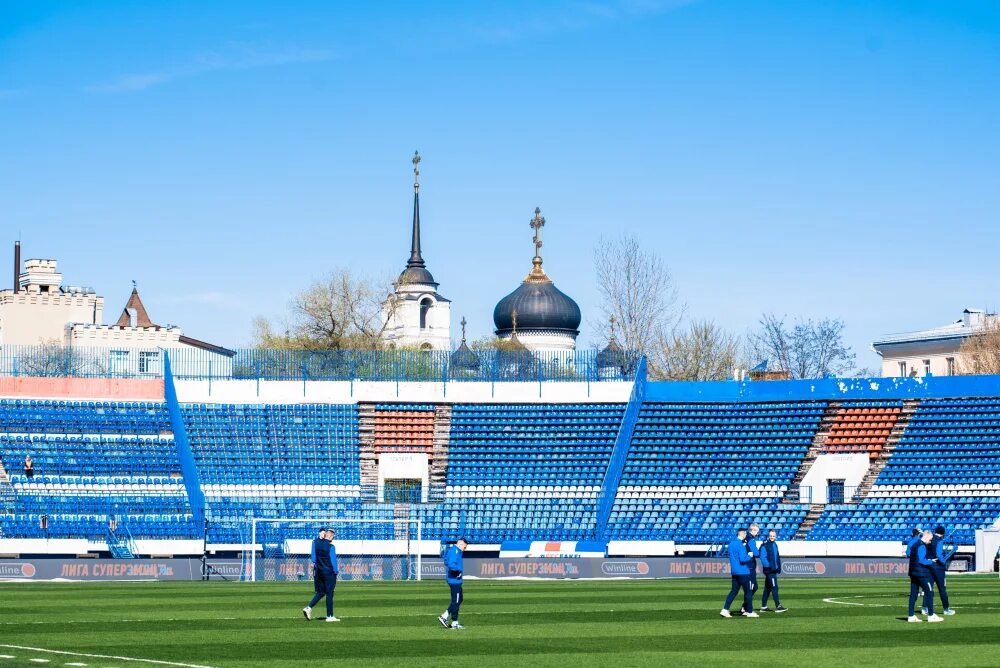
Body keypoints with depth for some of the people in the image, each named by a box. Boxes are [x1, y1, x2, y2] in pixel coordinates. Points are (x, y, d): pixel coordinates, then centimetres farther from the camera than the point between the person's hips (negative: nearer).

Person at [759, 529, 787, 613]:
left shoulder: (774, 545, 15)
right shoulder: (765, 545, -11)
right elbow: (763, 557, -19)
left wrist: (778, 567, 16)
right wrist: (768, 565, -23)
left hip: (774, 570, 9)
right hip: (769, 571, -9)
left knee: (767, 588, 12)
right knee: (774, 587, -9)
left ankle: (763, 606, 17)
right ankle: (778, 606, -9)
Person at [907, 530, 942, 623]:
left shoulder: (915, 545, 17)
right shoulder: (922, 546, -13)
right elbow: (921, 560, -20)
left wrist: (928, 561, 15)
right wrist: (930, 562, -6)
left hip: (913, 573, 10)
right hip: (921, 573, -10)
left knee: (913, 594, 8)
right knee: (929, 593, -4)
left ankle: (911, 616, 7)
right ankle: (931, 615, -5)